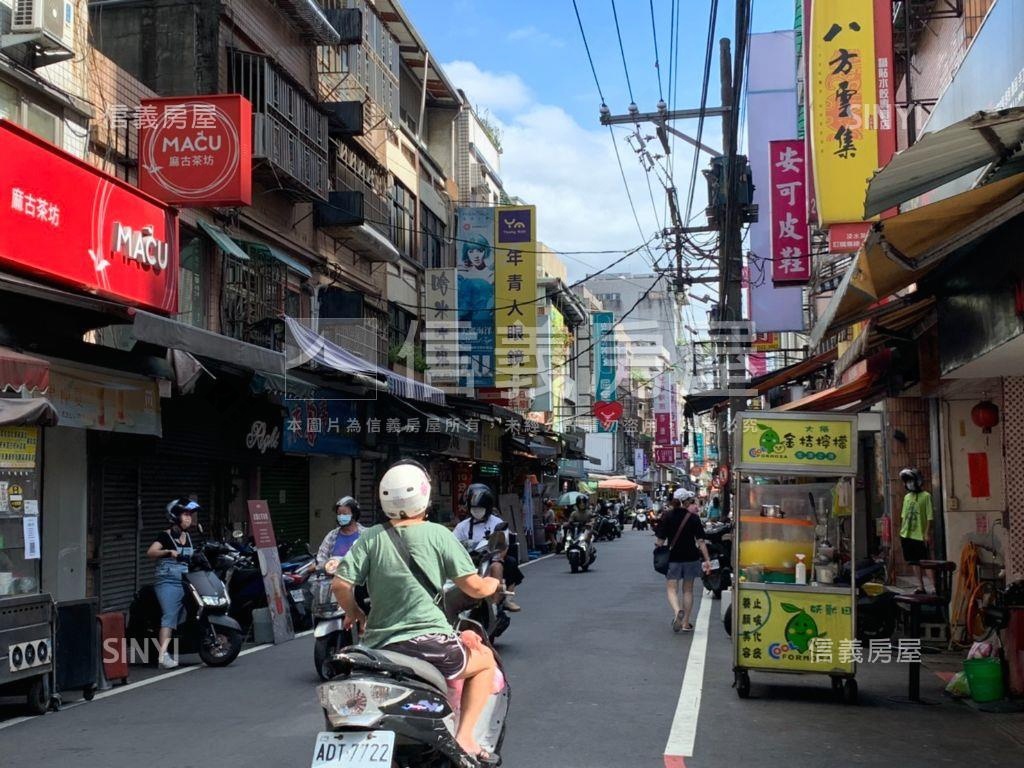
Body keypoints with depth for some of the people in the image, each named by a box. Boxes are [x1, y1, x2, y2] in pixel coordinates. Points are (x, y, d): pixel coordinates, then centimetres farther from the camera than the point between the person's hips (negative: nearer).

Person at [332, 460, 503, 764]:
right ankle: (465, 736, 6)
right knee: (485, 659, 23)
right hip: (428, 643, -4)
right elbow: (474, 587, -6)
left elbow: (340, 584, -3)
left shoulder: (370, 538, 2)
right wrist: (494, 583, 17)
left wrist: (354, 613, 17)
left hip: (380, 646, 4)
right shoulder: (437, 534, -5)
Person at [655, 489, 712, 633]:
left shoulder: (666, 517, -4)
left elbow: (660, 540, -3)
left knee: (672, 589, 4)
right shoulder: (693, 518, -6)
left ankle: (677, 611, -26)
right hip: (690, 557, 1)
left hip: (672, 558, 0)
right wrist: (707, 560, -4)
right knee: (688, 590, 13)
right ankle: (686, 623, 16)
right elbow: (700, 541, -7)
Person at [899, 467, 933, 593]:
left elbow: (929, 516, -9)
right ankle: (920, 587, 18)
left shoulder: (926, 496, -6)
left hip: (920, 536, -6)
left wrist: (927, 533, -14)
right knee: (915, 562, 11)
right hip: (907, 536, 6)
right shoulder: (907, 497, 13)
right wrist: (901, 533, 13)